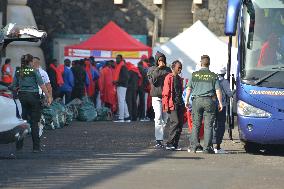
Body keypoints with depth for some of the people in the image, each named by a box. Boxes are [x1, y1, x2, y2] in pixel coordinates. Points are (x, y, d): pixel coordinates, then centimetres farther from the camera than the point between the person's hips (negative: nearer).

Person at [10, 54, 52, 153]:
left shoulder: (18, 72, 4)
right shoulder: (34, 72, -6)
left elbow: (13, 87, 6)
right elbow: (42, 85, -11)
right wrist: (48, 97, -7)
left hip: (22, 96, 3)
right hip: (33, 96, -3)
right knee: (34, 122, 0)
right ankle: (36, 147, -1)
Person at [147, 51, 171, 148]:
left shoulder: (168, 70, 15)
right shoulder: (152, 70, 7)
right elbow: (153, 81, -8)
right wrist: (158, 69, -9)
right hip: (157, 97, -3)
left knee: (165, 119, 3)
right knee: (158, 118, -12)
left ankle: (160, 138, 15)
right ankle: (158, 140, -16)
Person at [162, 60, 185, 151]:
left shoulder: (179, 79, 19)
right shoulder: (169, 77, -4)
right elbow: (165, 92, -8)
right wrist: (166, 106, -14)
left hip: (180, 104, 8)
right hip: (172, 104, -8)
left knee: (180, 124, 3)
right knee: (175, 122, -15)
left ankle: (175, 144, 7)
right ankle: (169, 144, -12)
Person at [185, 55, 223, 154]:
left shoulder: (194, 75, 4)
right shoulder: (213, 76, 1)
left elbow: (189, 89, 5)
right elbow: (218, 90, -2)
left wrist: (186, 100, 15)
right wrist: (220, 103, 4)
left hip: (197, 100, 1)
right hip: (209, 101, -1)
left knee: (196, 124, 8)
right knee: (208, 125, 0)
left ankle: (194, 145, 4)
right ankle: (207, 147, -3)